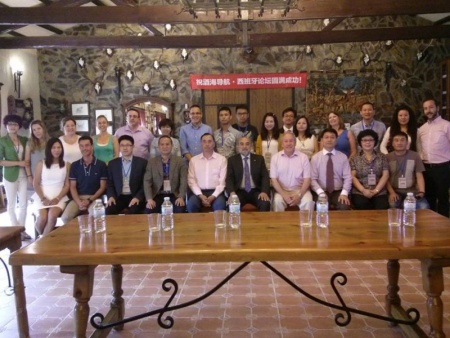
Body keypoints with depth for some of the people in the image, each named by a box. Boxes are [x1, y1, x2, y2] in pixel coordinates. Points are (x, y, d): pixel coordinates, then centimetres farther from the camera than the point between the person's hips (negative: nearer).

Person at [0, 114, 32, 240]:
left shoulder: (24, 140, 7)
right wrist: (18, 163, -15)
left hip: (23, 175, 4)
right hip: (10, 176, -4)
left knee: (23, 204, 5)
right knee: (12, 204, 6)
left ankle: (22, 229, 17)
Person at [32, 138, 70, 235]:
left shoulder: (66, 165, 7)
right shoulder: (41, 164, 6)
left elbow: (67, 185, 5)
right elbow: (36, 184, 4)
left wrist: (57, 198, -9)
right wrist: (43, 198, -10)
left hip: (59, 197, 0)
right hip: (42, 197, 0)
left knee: (52, 215, -30)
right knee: (43, 217, -27)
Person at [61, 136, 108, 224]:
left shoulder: (101, 165, 2)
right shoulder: (74, 165, 8)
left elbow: (102, 187, 1)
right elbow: (72, 187, 5)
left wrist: (89, 200, -11)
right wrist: (79, 202, -13)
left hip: (94, 198, -2)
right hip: (78, 198, 3)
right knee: (65, 217, -23)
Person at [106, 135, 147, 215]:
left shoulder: (142, 162, 3)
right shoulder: (112, 163, 12)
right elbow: (110, 183, 12)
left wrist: (138, 197, -15)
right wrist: (111, 196, -8)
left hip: (135, 197, -2)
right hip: (119, 197, 2)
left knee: (134, 212, -32)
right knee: (108, 210, -27)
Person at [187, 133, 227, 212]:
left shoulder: (222, 159, 5)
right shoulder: (193, 160, 9)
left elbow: (222, 181, 0)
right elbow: (191, 180, 3)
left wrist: (213, 196, -14)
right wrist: (200, 195, -12)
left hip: (215, 192, -1)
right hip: (199, 192, 1)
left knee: (220, 205, -32)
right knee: (191, 204, -29)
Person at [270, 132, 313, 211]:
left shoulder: (303, 157, 0)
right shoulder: (275, 157, 2)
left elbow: (307, 179, -2)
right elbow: (274, 179, -2)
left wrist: (299, 195, -16)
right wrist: (284, 194, -15)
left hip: (300, 189, 0)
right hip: (282, 190, 0)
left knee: (308, 202, -28)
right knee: (277, 201, -30)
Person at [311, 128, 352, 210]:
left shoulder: (343, 157, 6)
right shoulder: (315, 158, 3)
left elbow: (348, 177, 2)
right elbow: (313, 179, -1)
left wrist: (344, 193, -15)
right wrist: (321, 192, -18)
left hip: (338, 192, 1)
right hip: (322, 192, -1)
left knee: (344, 207, -28)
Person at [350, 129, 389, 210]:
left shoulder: (382, 157, 12)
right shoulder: (354, 159, 10)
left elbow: (385, 175, 4)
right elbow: (352, 177, 2)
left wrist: (376, 190, -8)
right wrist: (363, 190, -11)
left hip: (379, 193, 1)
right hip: (359, 193, -1)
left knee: (382, 208, -26)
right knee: (362, 206, -30)